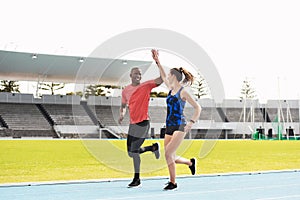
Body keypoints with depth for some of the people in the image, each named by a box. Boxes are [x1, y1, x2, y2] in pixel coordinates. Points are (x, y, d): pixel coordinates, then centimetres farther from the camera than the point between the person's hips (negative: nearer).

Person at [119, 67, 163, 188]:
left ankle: (137, 179, 3)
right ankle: (154, 147, 31)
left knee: (134, 150, -11)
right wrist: (122, 114, 0)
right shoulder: (126, 91, 10)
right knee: (131, 153, 9)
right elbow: (123, 106, 22)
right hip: (132, 123, 6)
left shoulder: (146, 86, -5)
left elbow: (161, 79, -16)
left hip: (143, 122, -6)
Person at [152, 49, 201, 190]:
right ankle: (190, 162, 28)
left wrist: (191, 122, -17)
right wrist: (157, 61, 28)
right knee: (170, 157, 3)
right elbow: (163, 76, 28)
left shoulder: (183, 92, -8)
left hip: (179, 127, -7)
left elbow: (197, 108, -7)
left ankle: (173, 182, -7)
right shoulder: (171, 89, 11)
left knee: (168, 154, -16)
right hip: (169, 127, 7)